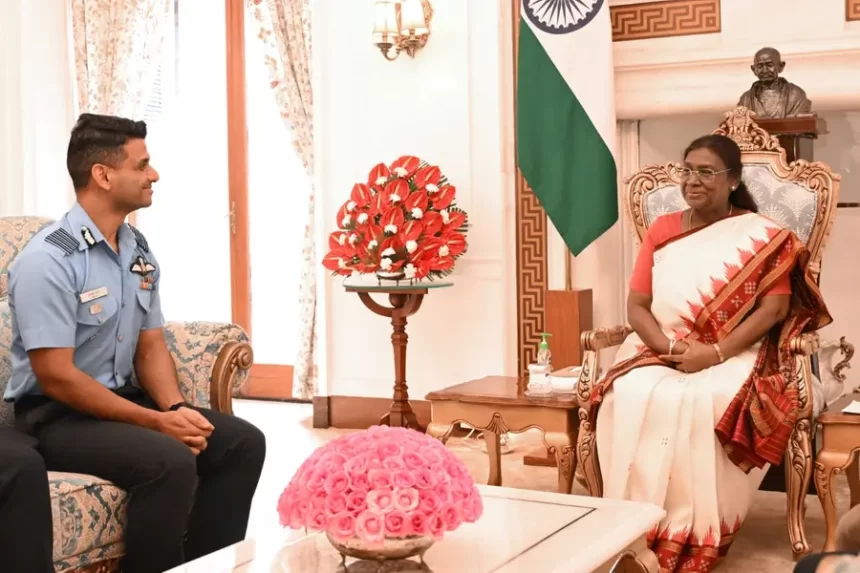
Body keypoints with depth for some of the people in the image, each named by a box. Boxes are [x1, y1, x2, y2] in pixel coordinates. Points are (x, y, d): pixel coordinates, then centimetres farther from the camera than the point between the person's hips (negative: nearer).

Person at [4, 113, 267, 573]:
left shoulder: (138, 251, 6)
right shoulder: (47, 261, -19)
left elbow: (150, 348, 9)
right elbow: (57, 378, -22)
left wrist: (175, 408, -11)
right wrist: (156, 422, -21)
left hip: (122, 400, 8)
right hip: (56, 415, -8)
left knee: (242, 442, -6)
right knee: (170, 461, -31)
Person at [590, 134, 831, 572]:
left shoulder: (762, 236, 1)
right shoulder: (661, 230, 10)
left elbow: (775, 307, -8)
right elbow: (636, 306, 5)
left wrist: (716, 353, -20)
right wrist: (672, 347, -15)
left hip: (733, 357, -3)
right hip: (658, 351, 3)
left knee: (704, 404, -36)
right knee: (631, 396, -30)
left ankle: (696, 534, -24)